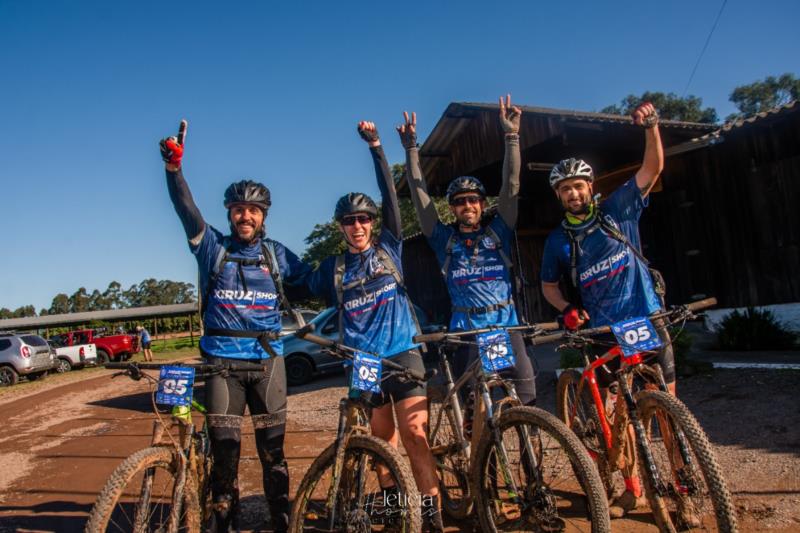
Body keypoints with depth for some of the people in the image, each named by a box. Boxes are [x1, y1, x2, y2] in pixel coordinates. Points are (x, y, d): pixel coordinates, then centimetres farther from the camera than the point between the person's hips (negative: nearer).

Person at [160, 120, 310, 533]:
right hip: (221, 357, 0)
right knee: (224, 448, 4)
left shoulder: (276, 254, 10)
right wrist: (174, 168, -22)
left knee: (272, 448, 6)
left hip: (267, 357, 1)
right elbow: (187, 212, -9)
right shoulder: (213, 246, 6)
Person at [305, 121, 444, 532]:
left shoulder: (388, 248, 3)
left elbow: (390, 196, -5)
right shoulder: (333, 268, 6)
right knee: (382, 436, 12)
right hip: (362, 359, 2)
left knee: (415, 431, -11)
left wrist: (375, 146, -9)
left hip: (402, 351, -2)